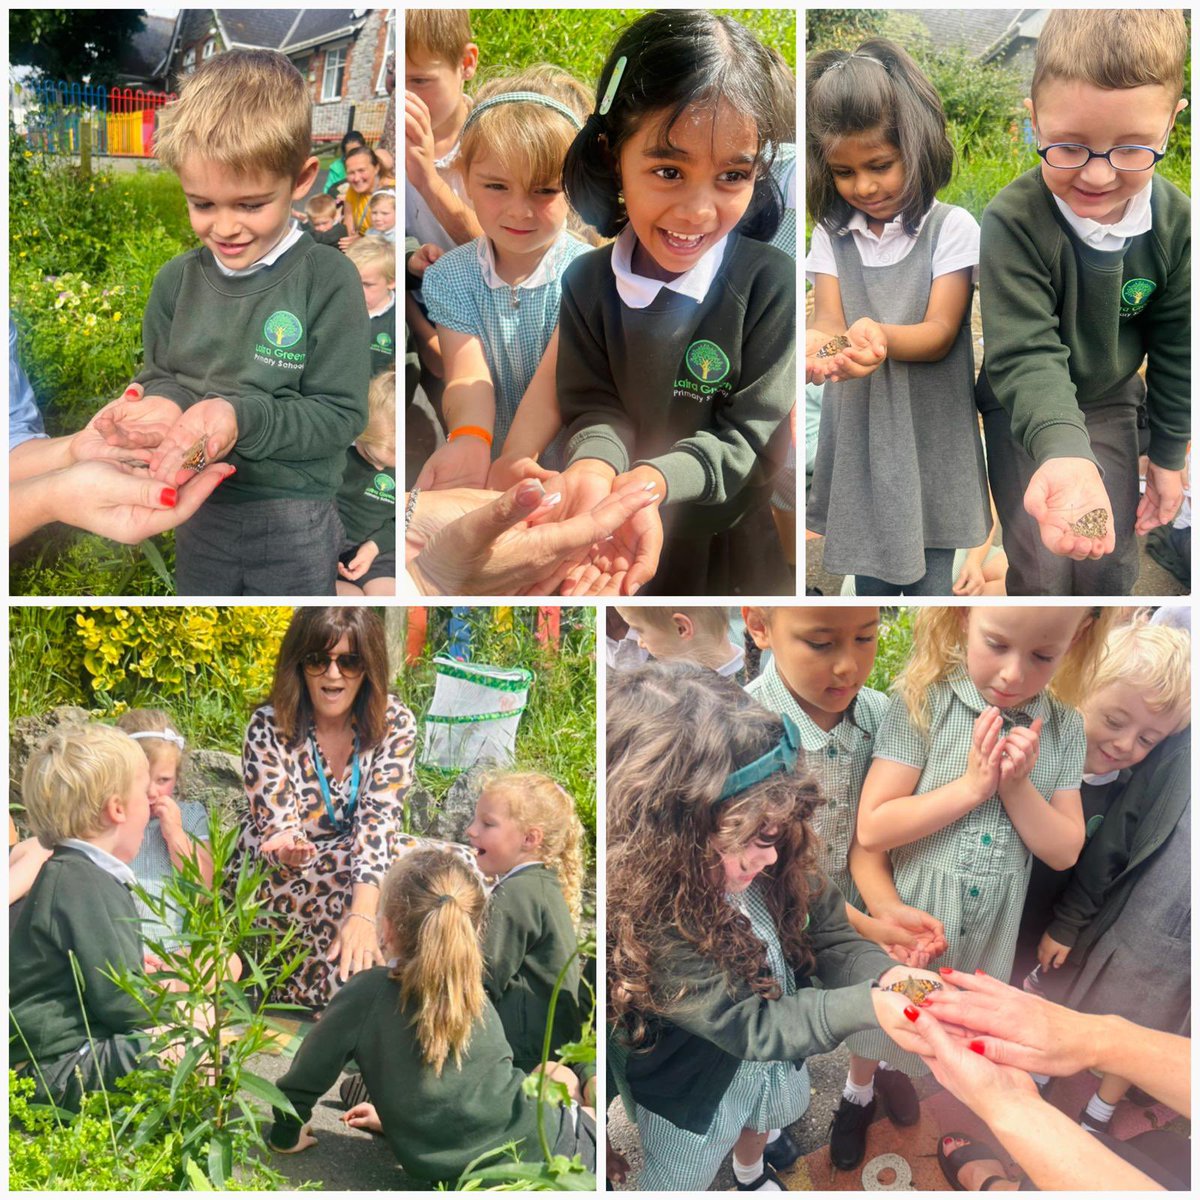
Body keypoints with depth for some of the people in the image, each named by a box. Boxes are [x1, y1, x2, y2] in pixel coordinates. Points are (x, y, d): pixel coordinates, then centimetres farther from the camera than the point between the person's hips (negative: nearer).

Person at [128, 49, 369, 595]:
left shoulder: (327, 280, -15)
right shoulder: (177, 280, -1)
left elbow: (341, 414, -15)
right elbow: (158, 376, 10)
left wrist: (244, 417, -27)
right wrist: (163, 403, -14)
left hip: (294, 518, -4)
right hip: (200, 509, 4)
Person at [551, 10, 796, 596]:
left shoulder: (771, 283, -19)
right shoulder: (586, 282, -9)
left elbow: (749, 434, -18)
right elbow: (592, 407, -10)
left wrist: (653, 479, -35)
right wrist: (594, 466, -34)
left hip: (733, 550, -2)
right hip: (616, 544, 2)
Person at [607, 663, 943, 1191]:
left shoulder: (768, 870, -25)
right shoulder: (648, 928, -42)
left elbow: (828, 933, -14)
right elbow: (751, 1026, -36)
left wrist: (882, 974, -36)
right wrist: (866, 1007, -45)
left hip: (774, 1057, 6)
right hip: (693, 1085, -6)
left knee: (759, 1122, 36)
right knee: (675, 1178, 23)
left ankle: (752, 1175, 67)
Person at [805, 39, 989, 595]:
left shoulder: (952, 228, -5)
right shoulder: (832, 234, 5)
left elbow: (940, 333, -12)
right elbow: (830, 320, -5)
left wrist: (880, 336, -34)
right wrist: (820, 343, -32)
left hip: (929, 439, -3)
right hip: (858, 434, 3)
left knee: (929, 582, 3)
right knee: (869, 580, 11)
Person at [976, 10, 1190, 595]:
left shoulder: (1175, 223, -16)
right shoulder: (1014, 222, -30)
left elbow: (1175, 350, -2)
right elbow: (1025, 355, -36)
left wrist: (1168, 453, 4)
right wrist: (1064, 453, -53)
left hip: (1111, 403, 3)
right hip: (1023, 412, -3)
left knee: (1113, 564, 7)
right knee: (1042, 569, -3)